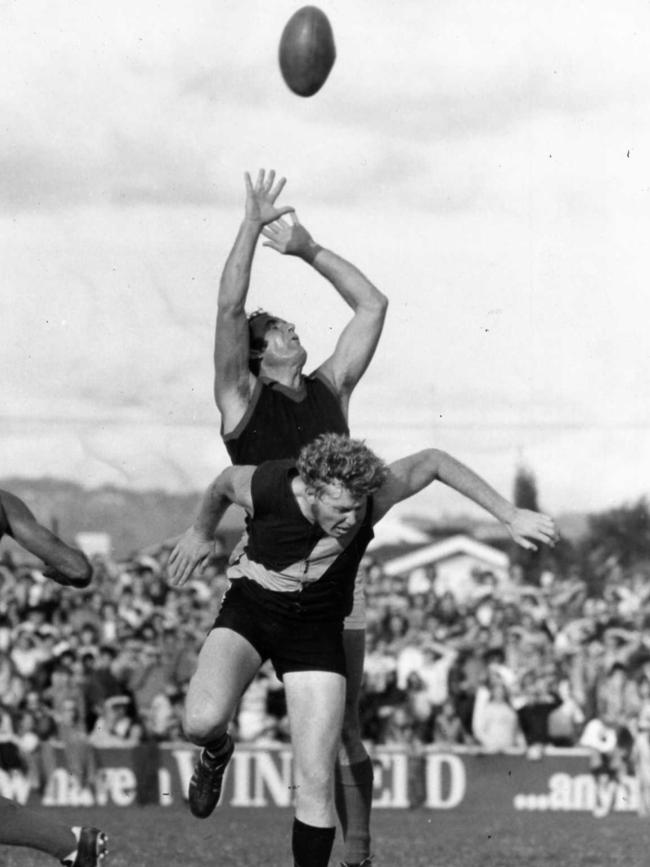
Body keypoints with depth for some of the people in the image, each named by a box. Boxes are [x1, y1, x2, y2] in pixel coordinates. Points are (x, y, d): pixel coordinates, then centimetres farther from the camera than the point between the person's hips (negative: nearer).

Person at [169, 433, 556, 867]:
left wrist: (512, 515, -7)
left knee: (317, 785, -10)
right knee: (203, 720, -28)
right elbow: (224, 483, 0)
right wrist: (202, 532, 21)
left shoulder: (368, 495, -24)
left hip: (317, 629, 1)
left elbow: (433, 461, -7)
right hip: (250, 609, -1)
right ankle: (217, 752, 10)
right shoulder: (262, 487, -25)